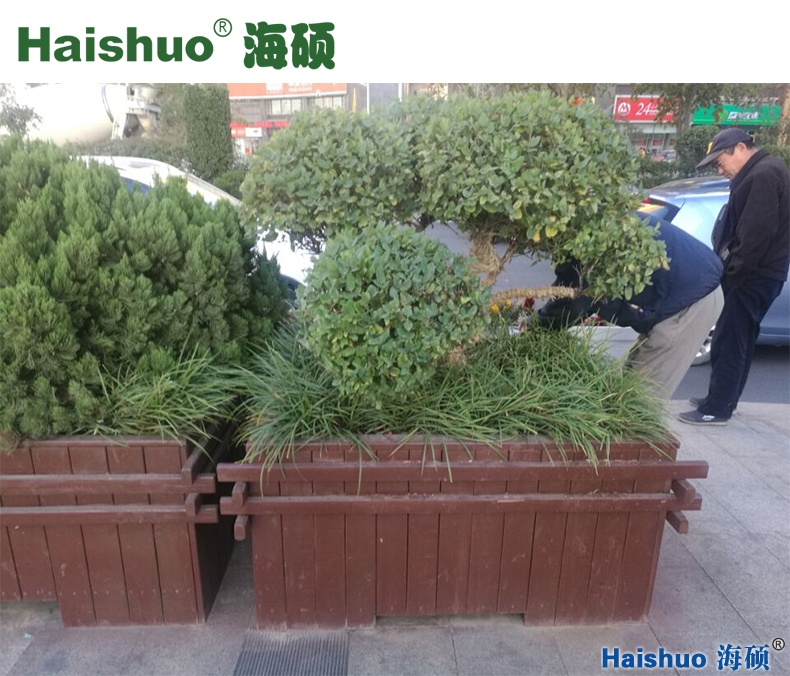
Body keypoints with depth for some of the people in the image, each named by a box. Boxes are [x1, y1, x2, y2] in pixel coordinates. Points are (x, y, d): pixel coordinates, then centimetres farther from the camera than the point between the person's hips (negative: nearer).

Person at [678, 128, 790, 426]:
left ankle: (716, 409, 1)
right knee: (738, 342, 16)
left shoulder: (763, 174, -16)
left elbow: (757, 233, -23)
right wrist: (731, 270, 14)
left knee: (728, 343, -6)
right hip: (755, 274, 11)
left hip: (753, 277, -11)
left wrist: (732, 272, -16)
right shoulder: (762, 172, 17)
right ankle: (722, 400, 27)